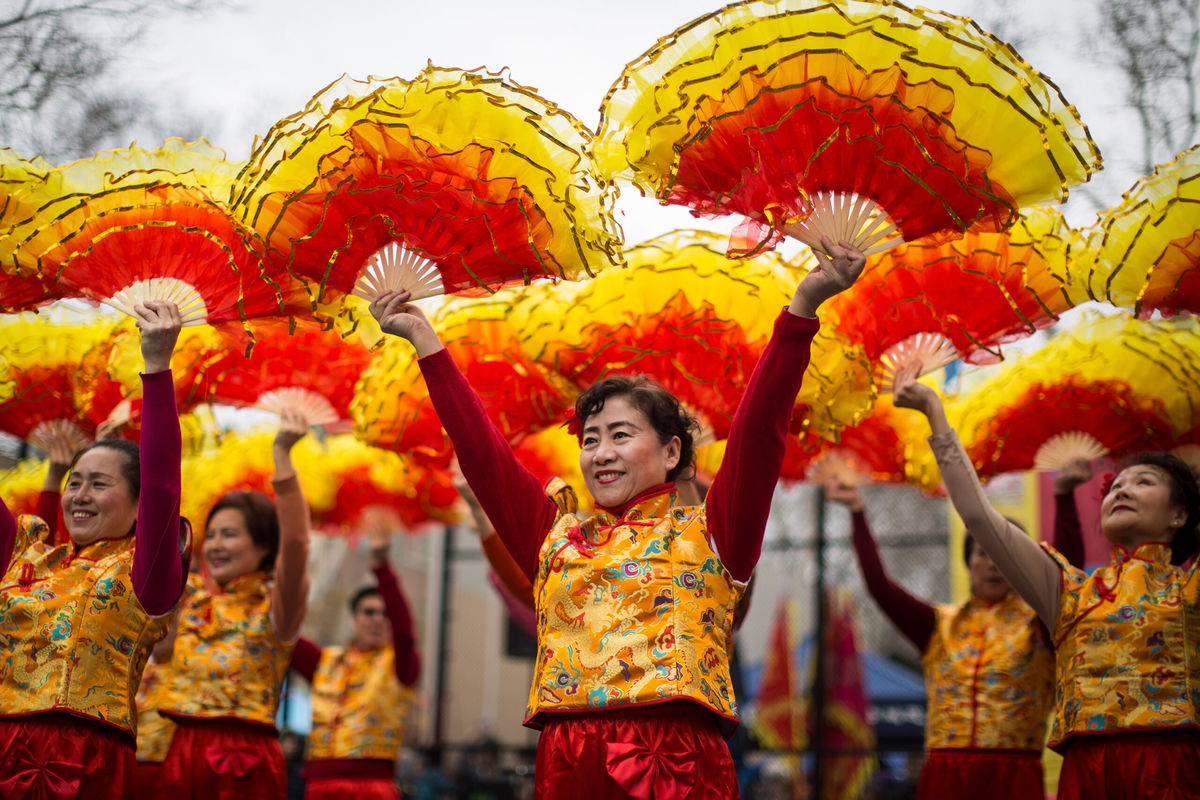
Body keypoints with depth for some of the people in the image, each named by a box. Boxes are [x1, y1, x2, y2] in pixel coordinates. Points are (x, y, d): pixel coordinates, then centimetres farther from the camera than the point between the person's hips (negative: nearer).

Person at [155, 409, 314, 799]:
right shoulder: (192, 594, 13)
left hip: (244, 756, -5)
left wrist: (282, 454, -23)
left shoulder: (274, 603, -3)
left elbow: (295, 541, -20)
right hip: (183, 752, 5)